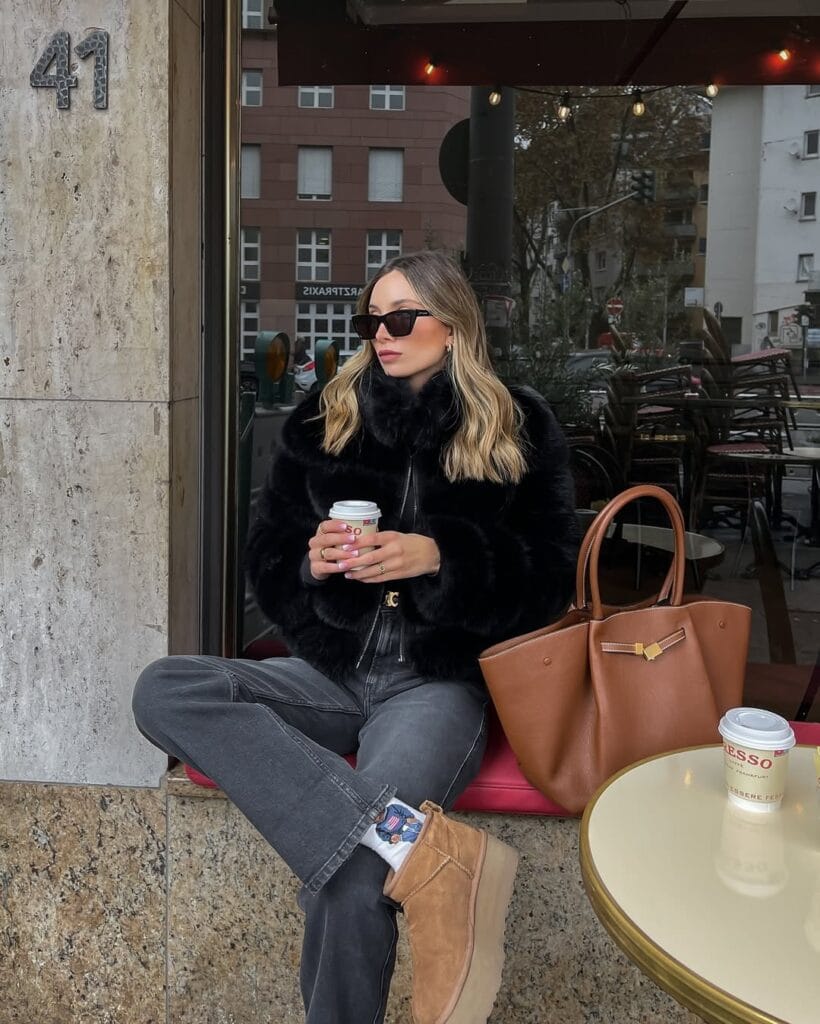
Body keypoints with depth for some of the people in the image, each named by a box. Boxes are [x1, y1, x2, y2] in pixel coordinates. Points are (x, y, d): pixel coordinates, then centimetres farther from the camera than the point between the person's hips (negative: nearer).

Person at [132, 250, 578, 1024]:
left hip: (439, 680, -4)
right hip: (333, 671, 5)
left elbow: (547, 576, 0)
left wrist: (442, 558, -17)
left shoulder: (518, 428, 3)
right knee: (163, 692, -25)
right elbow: (267, 563, 13)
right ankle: (420, 844, -36)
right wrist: (309, 563, -11)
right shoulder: (322, 422, 9)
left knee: (351, 876, -32)